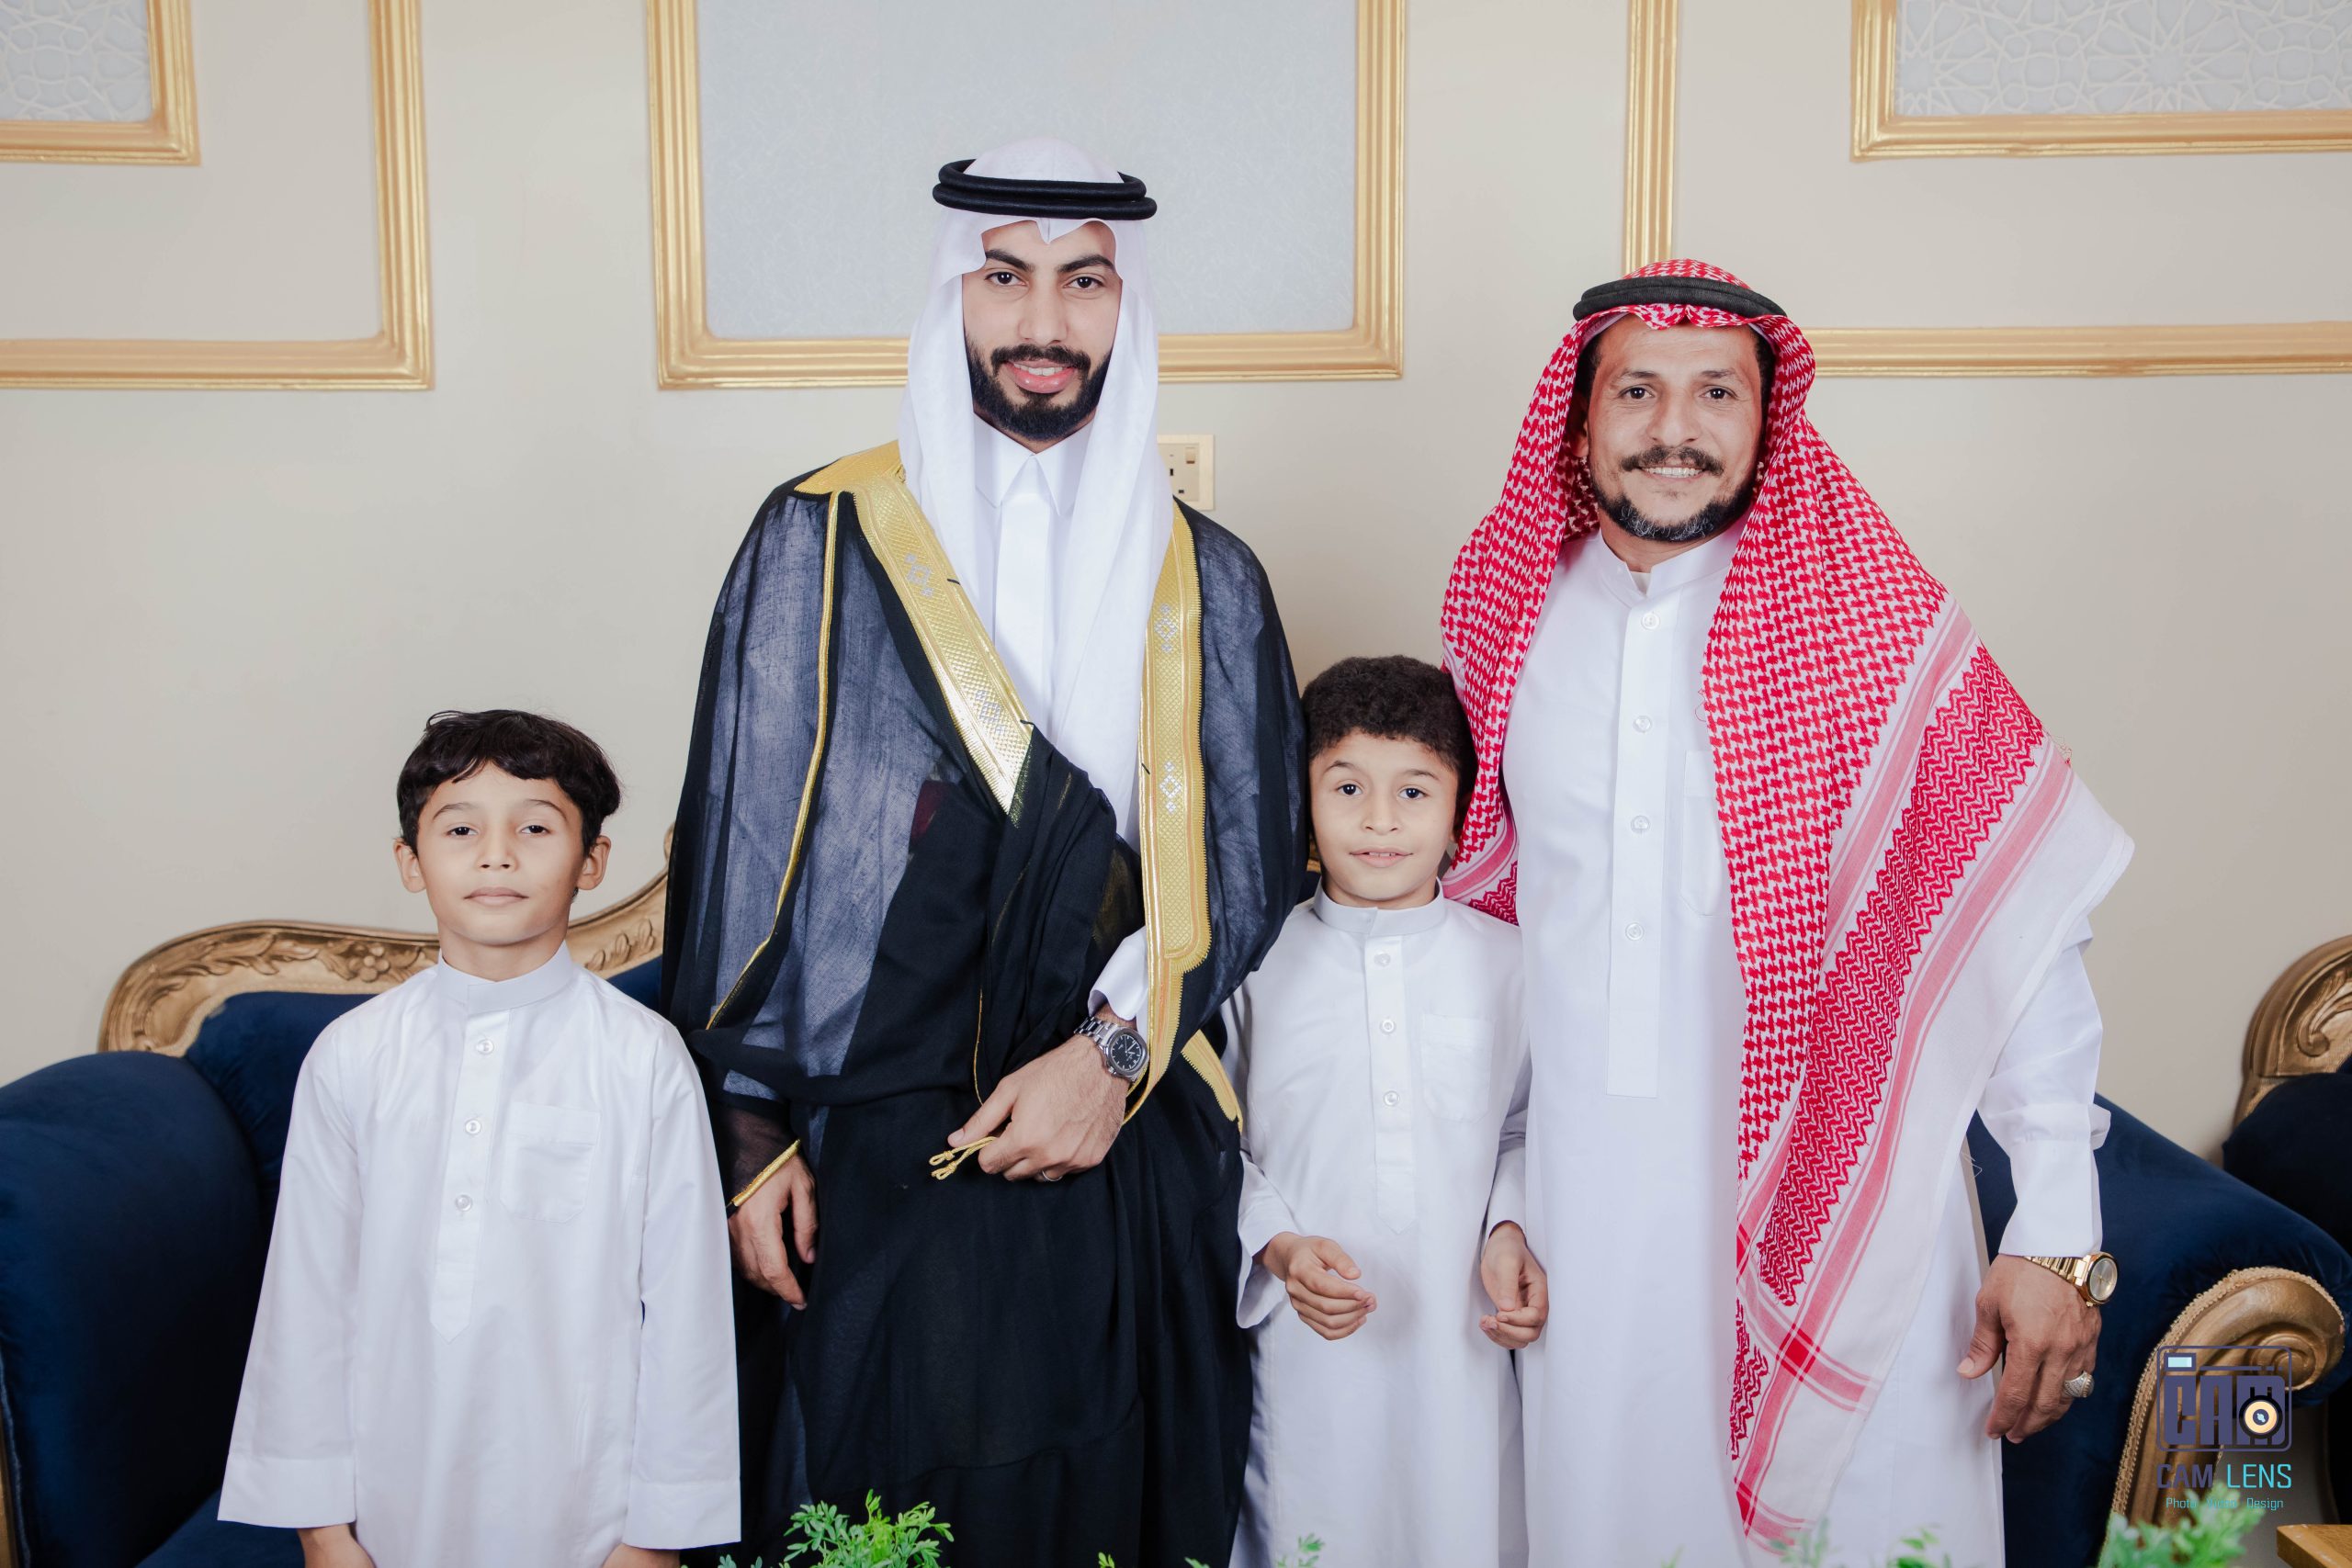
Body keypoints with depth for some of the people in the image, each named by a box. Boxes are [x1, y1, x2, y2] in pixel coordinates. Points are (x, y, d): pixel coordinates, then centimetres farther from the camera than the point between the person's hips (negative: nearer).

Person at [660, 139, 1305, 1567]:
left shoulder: (1206, 579, 6)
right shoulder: (821, 541, 1)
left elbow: (1252, 855, 3)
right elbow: (740, 841, 1)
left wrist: (1113, 1052, -10)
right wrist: (749, 1128, -2)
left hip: (1135, 1166, 2)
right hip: (872, 1164, -1)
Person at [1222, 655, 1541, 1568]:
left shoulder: (1505, 961, 2)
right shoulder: (1257, 964, -2)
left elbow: (1525, 1127, 10)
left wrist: (1513, 1233, -6)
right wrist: (1278, 1245, -12)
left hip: (1460, 1339, 1)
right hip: (1305, 1345, -1)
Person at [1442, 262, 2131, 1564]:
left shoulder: (1872, 623, -7)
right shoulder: (1513, 621, 3)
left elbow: (2024, 929, -8)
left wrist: (2059, 1234, -12)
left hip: (1839, 1211, -2)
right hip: (1584, 1205, 3)